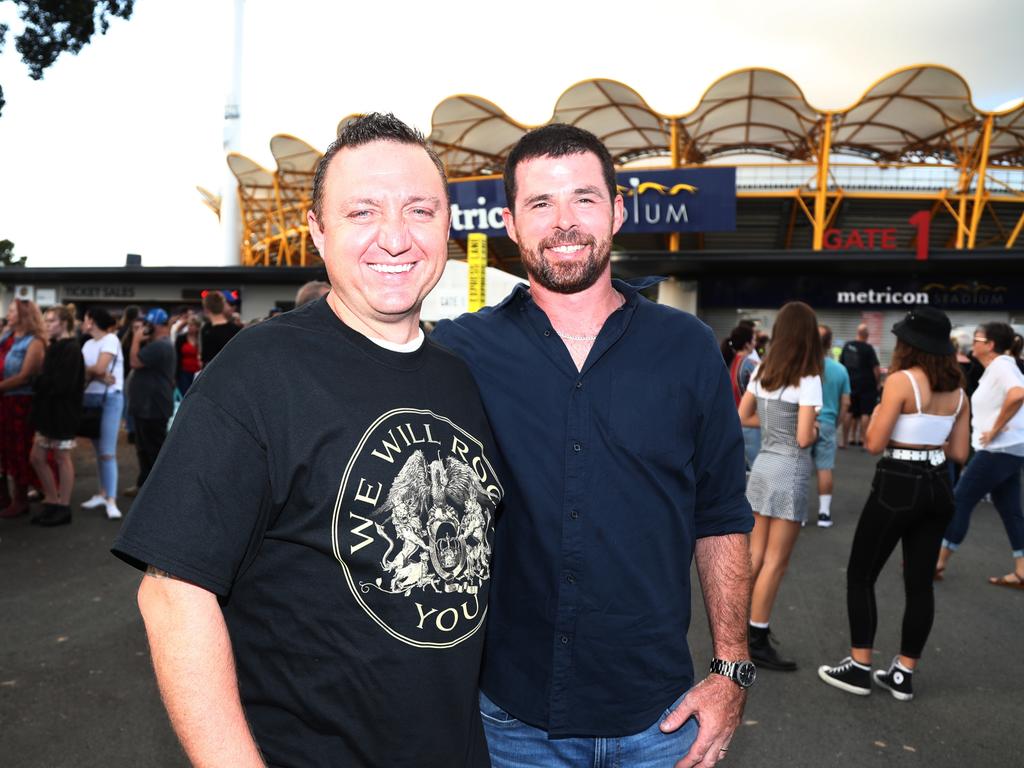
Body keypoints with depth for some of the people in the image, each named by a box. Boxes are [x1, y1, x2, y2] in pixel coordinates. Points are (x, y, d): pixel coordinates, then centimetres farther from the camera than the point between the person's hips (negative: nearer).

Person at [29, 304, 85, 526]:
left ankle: (63, 507, 11)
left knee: (62, 458, 1)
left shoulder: (71, 349, -16)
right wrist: (40, 386, -2)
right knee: (37, 458, 11)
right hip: (49, 409, 9)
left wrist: (39, 384, -11)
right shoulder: (55, 347, 13)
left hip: (63, 410, -9)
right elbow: (48, 378, 16)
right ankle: (52, 501, 23)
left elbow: (62, 384, -23)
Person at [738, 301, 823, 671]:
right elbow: (803, 439, -18)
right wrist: (815, 429, 2)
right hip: (790, 471, -7)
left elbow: (742, 417, 13)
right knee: (775, 563, 2)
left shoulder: (762, 371, 5)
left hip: (763, 464, 7)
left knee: (756, 556, 17)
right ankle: (757, 641, 10)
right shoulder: (807, 380, -15)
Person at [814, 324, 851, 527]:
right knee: (825, 469, 6)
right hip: (827, 424, 2)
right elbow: (845, 403, 4)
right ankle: (824, 512, 9)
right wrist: (837, 423, 17)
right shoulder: (840, 370, 0)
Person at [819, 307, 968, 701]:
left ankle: (860, 668, 13)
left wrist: (875, 416, 3)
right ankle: (903, 674, 21)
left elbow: (874, 444, -16)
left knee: (860, 575, 7)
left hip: (899, 486, -7)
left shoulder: (901, 381, -15)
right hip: (938, 487, 7)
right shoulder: (958, 389, 6)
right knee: (920, 582, 12)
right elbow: (959, 452, 8)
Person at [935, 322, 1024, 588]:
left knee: (960, 501, -4)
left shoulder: (1000, 365, -15)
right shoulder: (998, 366, 15)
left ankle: (938, 562, 3)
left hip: (998, 450, -10)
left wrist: (995, 430, -25)